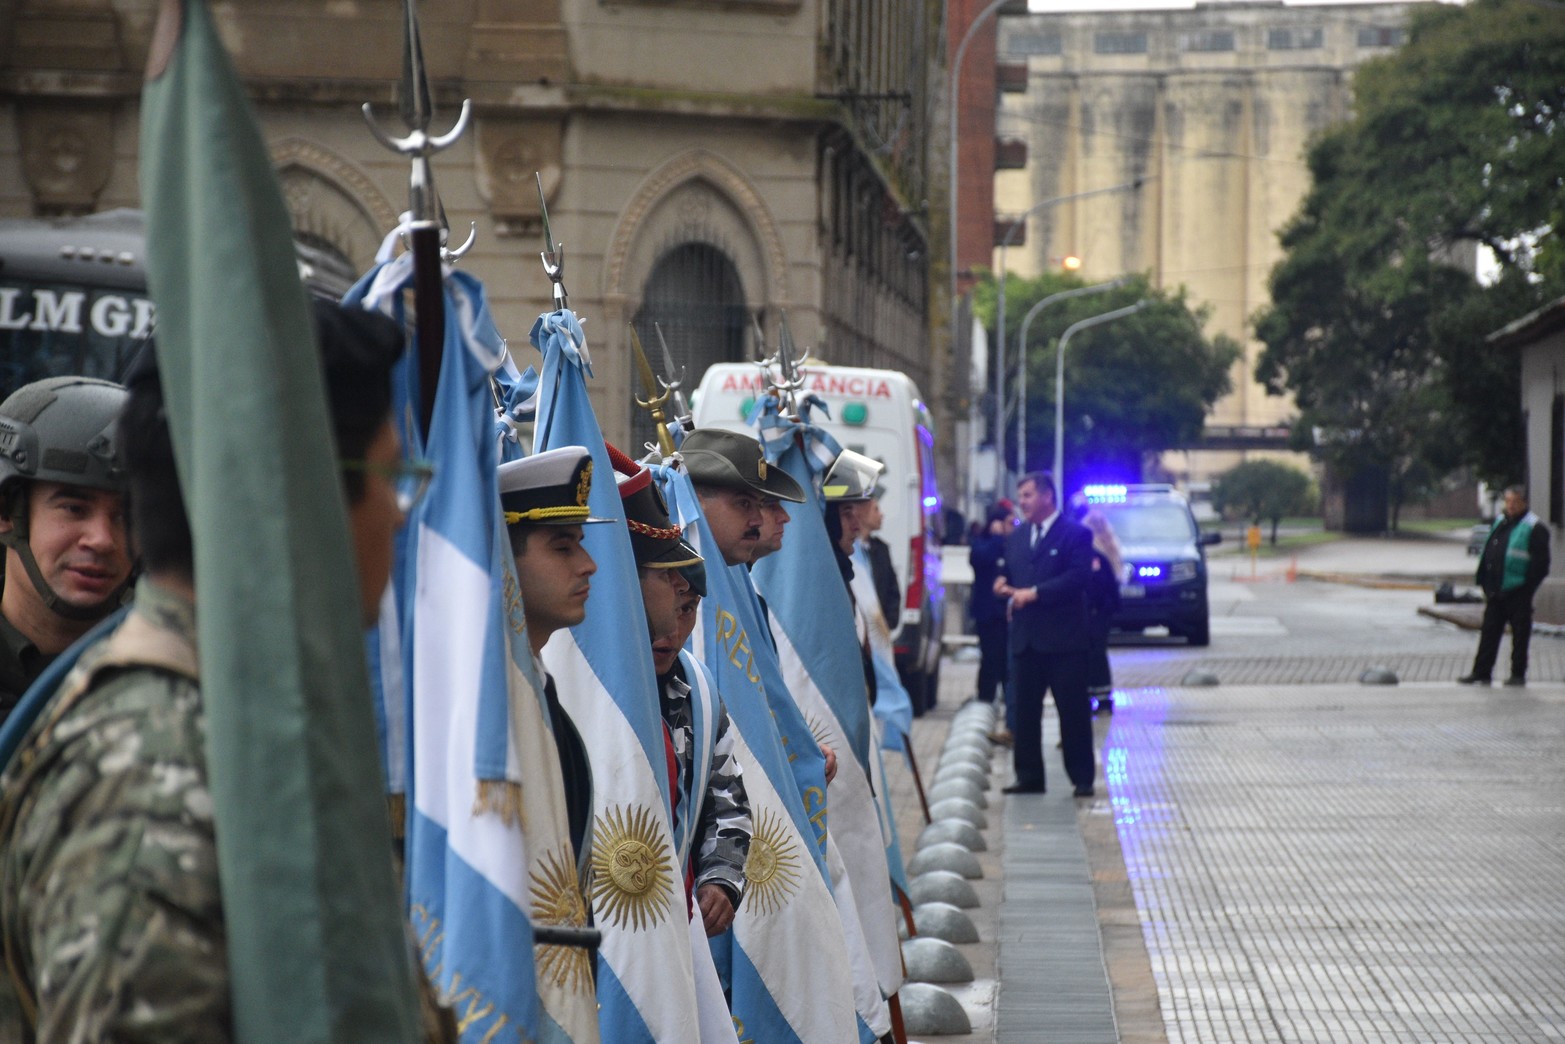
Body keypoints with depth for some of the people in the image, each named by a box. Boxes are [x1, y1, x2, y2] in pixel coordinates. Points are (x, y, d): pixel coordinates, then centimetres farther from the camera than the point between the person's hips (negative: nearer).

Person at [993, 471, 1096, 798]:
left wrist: (1034, 593, -17)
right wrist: (1004, 584, -3)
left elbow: (1078, 576, -15)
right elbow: (1007, 573, 21)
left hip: (1064, 638, -6)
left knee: (1074, 711, -1)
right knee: (1024, 711, 5)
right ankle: (1029, 777, 11)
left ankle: (1083, 779, 6)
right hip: (1025, 636, 6)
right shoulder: (1015, 537, 17)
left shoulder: (1076, 534, -3)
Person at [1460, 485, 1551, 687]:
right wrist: (1486, 584, 12)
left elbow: (1540, 564, -10)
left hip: (1517, 593, -7)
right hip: (1496, 592, 7)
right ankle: (1481, 672, 11)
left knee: (1520, 633, 2)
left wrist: (1527, 586, -13)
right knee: (1489, 632, 8)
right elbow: (1487, 555, 18)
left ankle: (1518, 674, 10)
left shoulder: (1534, 528, -8)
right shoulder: (1500, 522, 14)